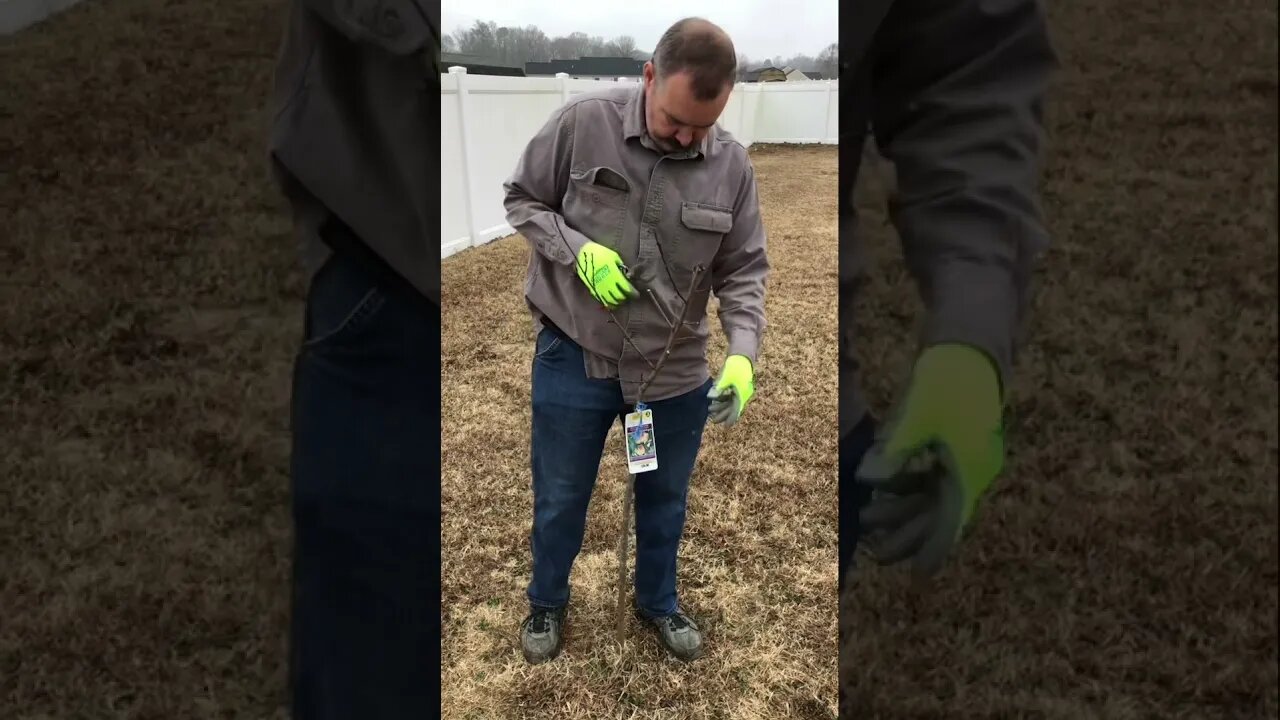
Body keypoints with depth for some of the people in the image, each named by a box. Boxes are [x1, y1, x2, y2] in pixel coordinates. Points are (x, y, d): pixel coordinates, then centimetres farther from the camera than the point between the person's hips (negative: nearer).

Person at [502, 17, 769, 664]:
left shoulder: (732, 165, -8)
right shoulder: (582, 123, -15)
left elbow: (742, 272, -3)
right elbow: (522, 201, -3)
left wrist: (743, 353, -19)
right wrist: (579, 250, -21)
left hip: (676, 371, 2)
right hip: (573, 359, -2)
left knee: (664, 499, 21)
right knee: (559, 498, 17)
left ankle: (658, 602, 48)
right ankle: (547, 602, 45)